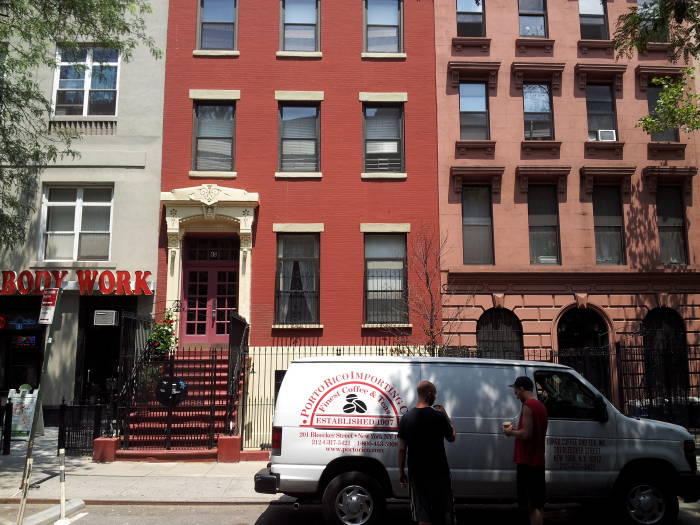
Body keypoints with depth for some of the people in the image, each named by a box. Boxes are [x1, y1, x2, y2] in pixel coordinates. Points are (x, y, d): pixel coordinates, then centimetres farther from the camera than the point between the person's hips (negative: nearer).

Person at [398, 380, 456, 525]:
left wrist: (401, 472, 9)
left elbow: (402, 449, -1)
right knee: (443, 512, 14)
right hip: (438, 472, -2)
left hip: (416, 473, 3)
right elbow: (451, 437, 3)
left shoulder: (406, 417, -4)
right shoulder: (438, 416, -13)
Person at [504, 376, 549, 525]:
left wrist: (511, 432, -6)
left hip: (527, 462, -9)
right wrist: (517, 430, 16)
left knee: (532, 504, -8)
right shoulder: (541, 406, 14)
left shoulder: (528, 406, -14)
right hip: (538, 461, 9)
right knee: (537, 503, 15)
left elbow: (526, 434, -22)